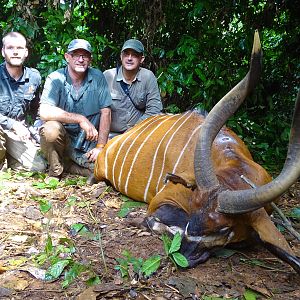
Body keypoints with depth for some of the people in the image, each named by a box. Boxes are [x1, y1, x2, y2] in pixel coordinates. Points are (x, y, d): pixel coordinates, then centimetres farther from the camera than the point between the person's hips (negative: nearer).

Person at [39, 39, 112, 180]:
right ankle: (55, 171, -6)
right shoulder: (55, 79, -7)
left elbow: (105, 112, -3)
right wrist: (80, 118, -27)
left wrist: (100, 147, -9)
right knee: (51, 129, -33)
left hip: (88, 143, 2)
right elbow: (45, 112, -21)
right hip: (62, 139, -2)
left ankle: (65, 164, 5)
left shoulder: (97, 77, -1)